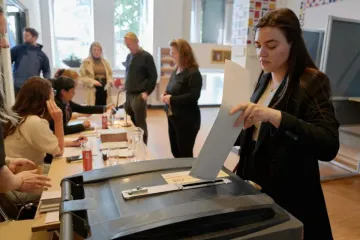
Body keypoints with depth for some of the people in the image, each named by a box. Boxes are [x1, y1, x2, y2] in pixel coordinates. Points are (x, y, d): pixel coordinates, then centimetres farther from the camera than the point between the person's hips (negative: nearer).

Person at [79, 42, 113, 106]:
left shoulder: (105, 62, 15)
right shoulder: (85, 62, 2)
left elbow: (110, 74, 18)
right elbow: (82, 77, -3)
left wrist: (109, 81, -3)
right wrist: (93, 81, -16)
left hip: (104, 89, 4)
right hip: (93, 90, -4)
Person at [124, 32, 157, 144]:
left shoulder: (146, 56, -7)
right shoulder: (129, 56, 14)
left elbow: (153, 76, -9)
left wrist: (147, 92, -14)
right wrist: (126, 88, 10)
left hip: (139, 95, -7)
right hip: (128, 95, 7)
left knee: (140, 124, 0)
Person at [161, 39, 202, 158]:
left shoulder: (194, 73, -16)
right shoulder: (176, 70, 11)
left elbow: (193, 96, -26)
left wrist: (172, 99, -22)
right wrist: (166, 95, 0)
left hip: (187, 120, -9)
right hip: (173, 117, 9)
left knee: (185, 154, 3)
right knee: (175, 151, 19)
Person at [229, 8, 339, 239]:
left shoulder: (313, 82, -16)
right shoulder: (265, 78, 5)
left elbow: (329, 146, -29)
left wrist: (274, 116, -40)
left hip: (288, 196, -6)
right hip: (255, 185, 7)